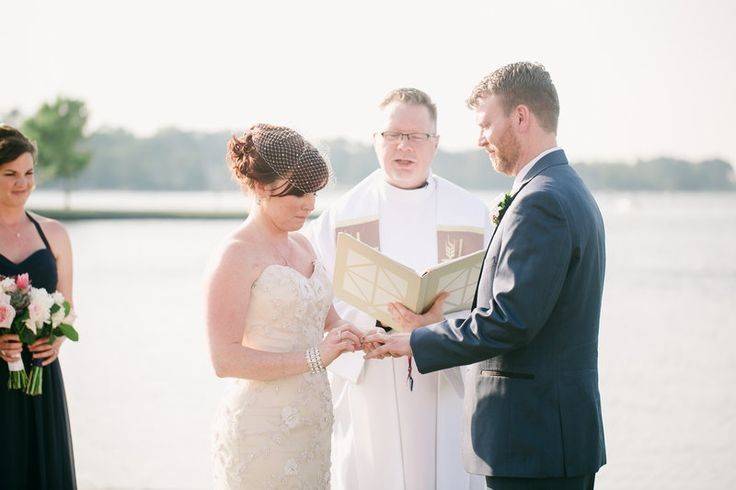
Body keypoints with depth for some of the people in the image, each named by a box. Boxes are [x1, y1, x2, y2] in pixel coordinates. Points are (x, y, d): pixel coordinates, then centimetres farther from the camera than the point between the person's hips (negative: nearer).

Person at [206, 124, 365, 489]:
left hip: (312, 421, 8)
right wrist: (314, 357, -21)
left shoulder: (301, 245, 12)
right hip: (263, 428, -7)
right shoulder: (238, 254, -12)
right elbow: (225, 359, -19)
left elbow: (329, 323, 19)